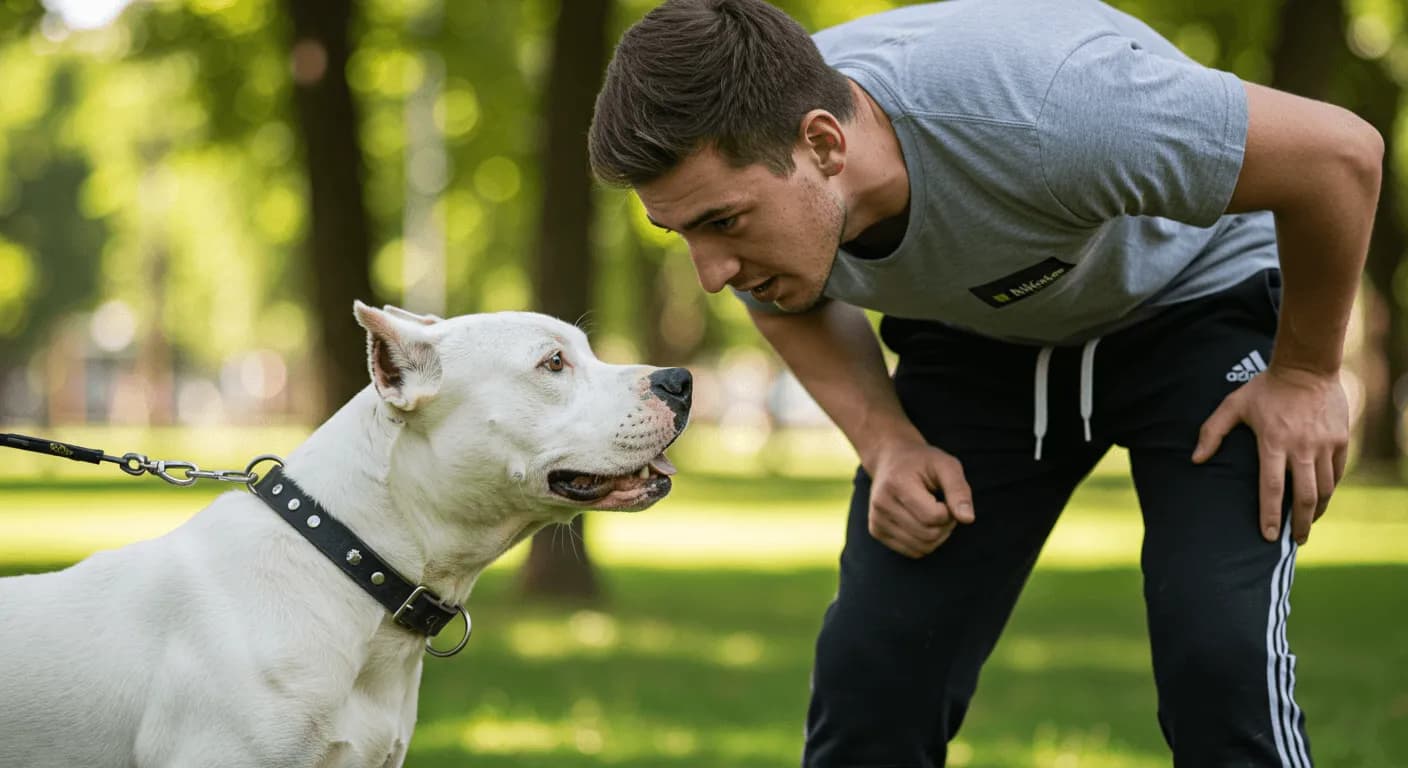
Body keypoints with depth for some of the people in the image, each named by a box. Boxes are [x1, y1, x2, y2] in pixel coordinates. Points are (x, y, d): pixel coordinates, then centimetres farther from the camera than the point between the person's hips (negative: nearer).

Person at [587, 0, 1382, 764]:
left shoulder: (1033, 110, -41)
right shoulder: (738, 168, -22)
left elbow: (1341, 151, -29)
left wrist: (1305, 375, -16)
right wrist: (887, 441, -12)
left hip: (1192, 303, -4)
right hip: (976, 343, 4)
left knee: (1220, 656, -22)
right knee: (874, 668, -10)